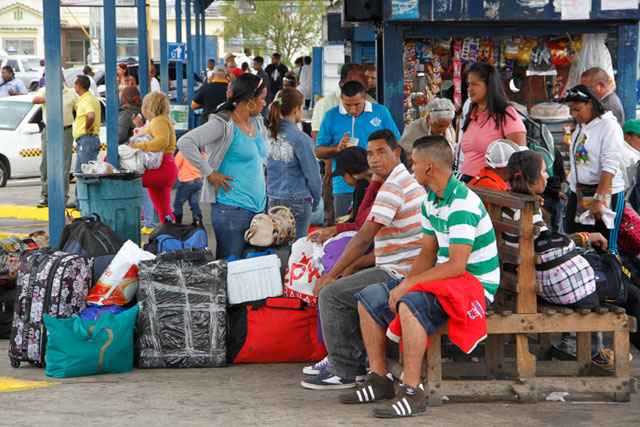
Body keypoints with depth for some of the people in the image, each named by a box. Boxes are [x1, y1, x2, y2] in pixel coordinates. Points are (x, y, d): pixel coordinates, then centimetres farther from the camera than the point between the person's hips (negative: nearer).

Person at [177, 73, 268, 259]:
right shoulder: (223, 124, -12)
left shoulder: (257, 123, 14)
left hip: (258, 207, 9)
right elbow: (185, 142, -21)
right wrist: (209, 173, -18)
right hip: (231, 209, -9)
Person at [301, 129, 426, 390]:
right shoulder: (408, 181, 18)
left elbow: (364, 239, -19)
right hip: (403, 270, 11)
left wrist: (332, 275, -11)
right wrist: (350, 269, 17)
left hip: (401, 275, -11)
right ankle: (358, 362, 22)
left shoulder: (393, 186, -16)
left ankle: (343, 372, -8)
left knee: (331, 294, -12)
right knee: (345, 287, 23)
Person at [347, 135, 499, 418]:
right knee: (369, 298, 6)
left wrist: (408, 285, -23)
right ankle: (380, 379, 8)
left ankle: (412, 391, -33)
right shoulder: (432, 200, 9)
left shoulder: (462, 205, -23)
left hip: (476, 284, -10)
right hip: (446, 277, 10)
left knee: (411, 303, -36)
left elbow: (456, 265, -28)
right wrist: (405, 284, -5)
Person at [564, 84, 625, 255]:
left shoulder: (609, 126, -11)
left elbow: (610, 166, -19)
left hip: (606, 193, -8)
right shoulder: (580, 127, 15)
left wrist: (598, 199, -25)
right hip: (578, 194, 8)